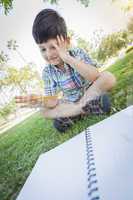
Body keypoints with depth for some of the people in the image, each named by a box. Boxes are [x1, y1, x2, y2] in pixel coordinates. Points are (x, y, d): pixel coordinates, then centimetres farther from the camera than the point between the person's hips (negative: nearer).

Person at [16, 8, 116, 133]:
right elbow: (52, 101, -14)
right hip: (70, 102, 3)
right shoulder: (47, 72, -11)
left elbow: (95, 77, -34)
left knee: (108, 77, -26)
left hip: (91, 93, -2)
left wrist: (67, 58, -38)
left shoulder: (78, 53, -16)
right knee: (44, 111, -14)